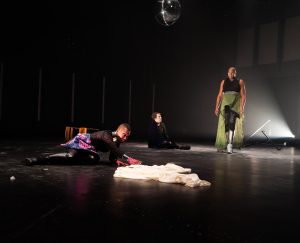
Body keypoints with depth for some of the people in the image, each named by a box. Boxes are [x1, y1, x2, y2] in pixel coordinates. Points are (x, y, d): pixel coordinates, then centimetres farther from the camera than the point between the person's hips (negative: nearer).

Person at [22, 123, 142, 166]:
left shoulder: (117, 142, 1)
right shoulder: (107, 135, -27)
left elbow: (112, 157, 4)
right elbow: (117, 151, -40)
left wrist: (117, 161, -20)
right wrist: (130, 160, -44)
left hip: (88, 150, 10)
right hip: (82, 141, -10)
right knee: (70, 156, -35)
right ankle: (37, 159, -29)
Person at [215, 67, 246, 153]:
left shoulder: (240, 82, 5)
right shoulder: (223, 82, 11)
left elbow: (243, 95, -1)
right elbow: (220, 95, 10)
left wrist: (242, 107, -14)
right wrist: (217, 107, 2)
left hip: (236, 105, -2)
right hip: (226, 105, 3)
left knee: (232, 123, -17)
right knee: (225, 124, 0)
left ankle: (230, 146, -20)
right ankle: (226, 144, 11)